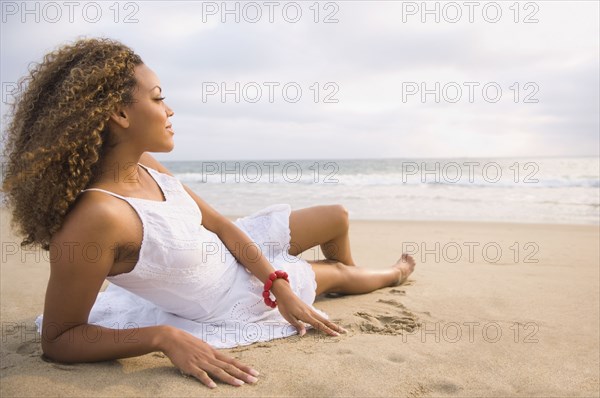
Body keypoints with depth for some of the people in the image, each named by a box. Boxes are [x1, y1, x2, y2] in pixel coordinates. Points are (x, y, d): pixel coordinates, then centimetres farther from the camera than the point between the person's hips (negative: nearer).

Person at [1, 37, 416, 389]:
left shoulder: (145, 165, -12)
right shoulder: (96, 215, -38)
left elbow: (221, 224, -7)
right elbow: (58, 340, -30)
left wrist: (279, 286, -14)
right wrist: (164, 337, -42)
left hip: (234, 247, 7)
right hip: (232, 299, -6)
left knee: (338, 218, 18)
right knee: (336, 272, 16)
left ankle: (350, 274, 55)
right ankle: (393, 274, 53)